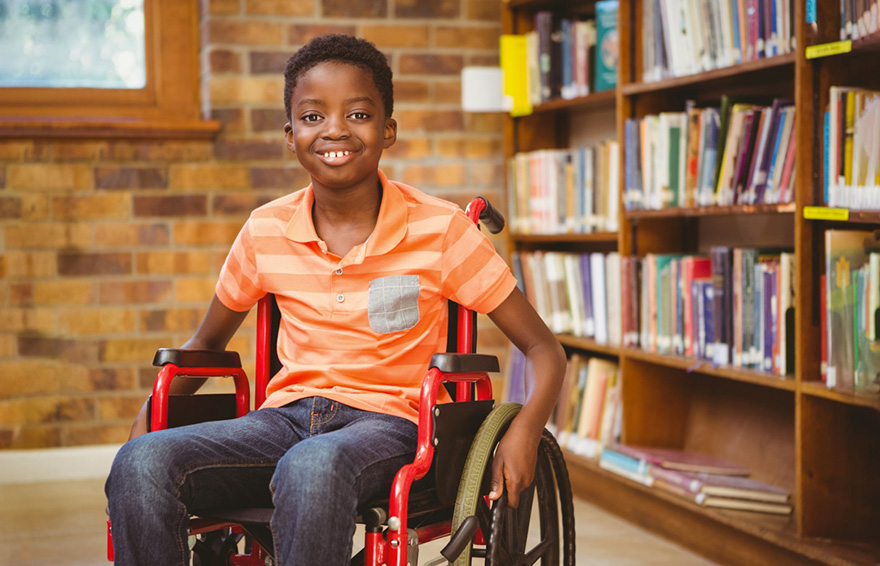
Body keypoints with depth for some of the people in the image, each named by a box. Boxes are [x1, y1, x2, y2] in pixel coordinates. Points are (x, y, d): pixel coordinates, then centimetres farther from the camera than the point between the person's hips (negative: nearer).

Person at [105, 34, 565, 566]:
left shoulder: (440, 229, -5)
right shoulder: (266, 232, 4)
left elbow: (544, 348, -1)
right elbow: (207, 342, 22)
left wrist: (525, 431, -21)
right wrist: (149, 415, 4)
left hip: (387, 421, -3)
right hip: (286, 416, 4)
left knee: (311, 466, -40)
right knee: (141, 464, -26)